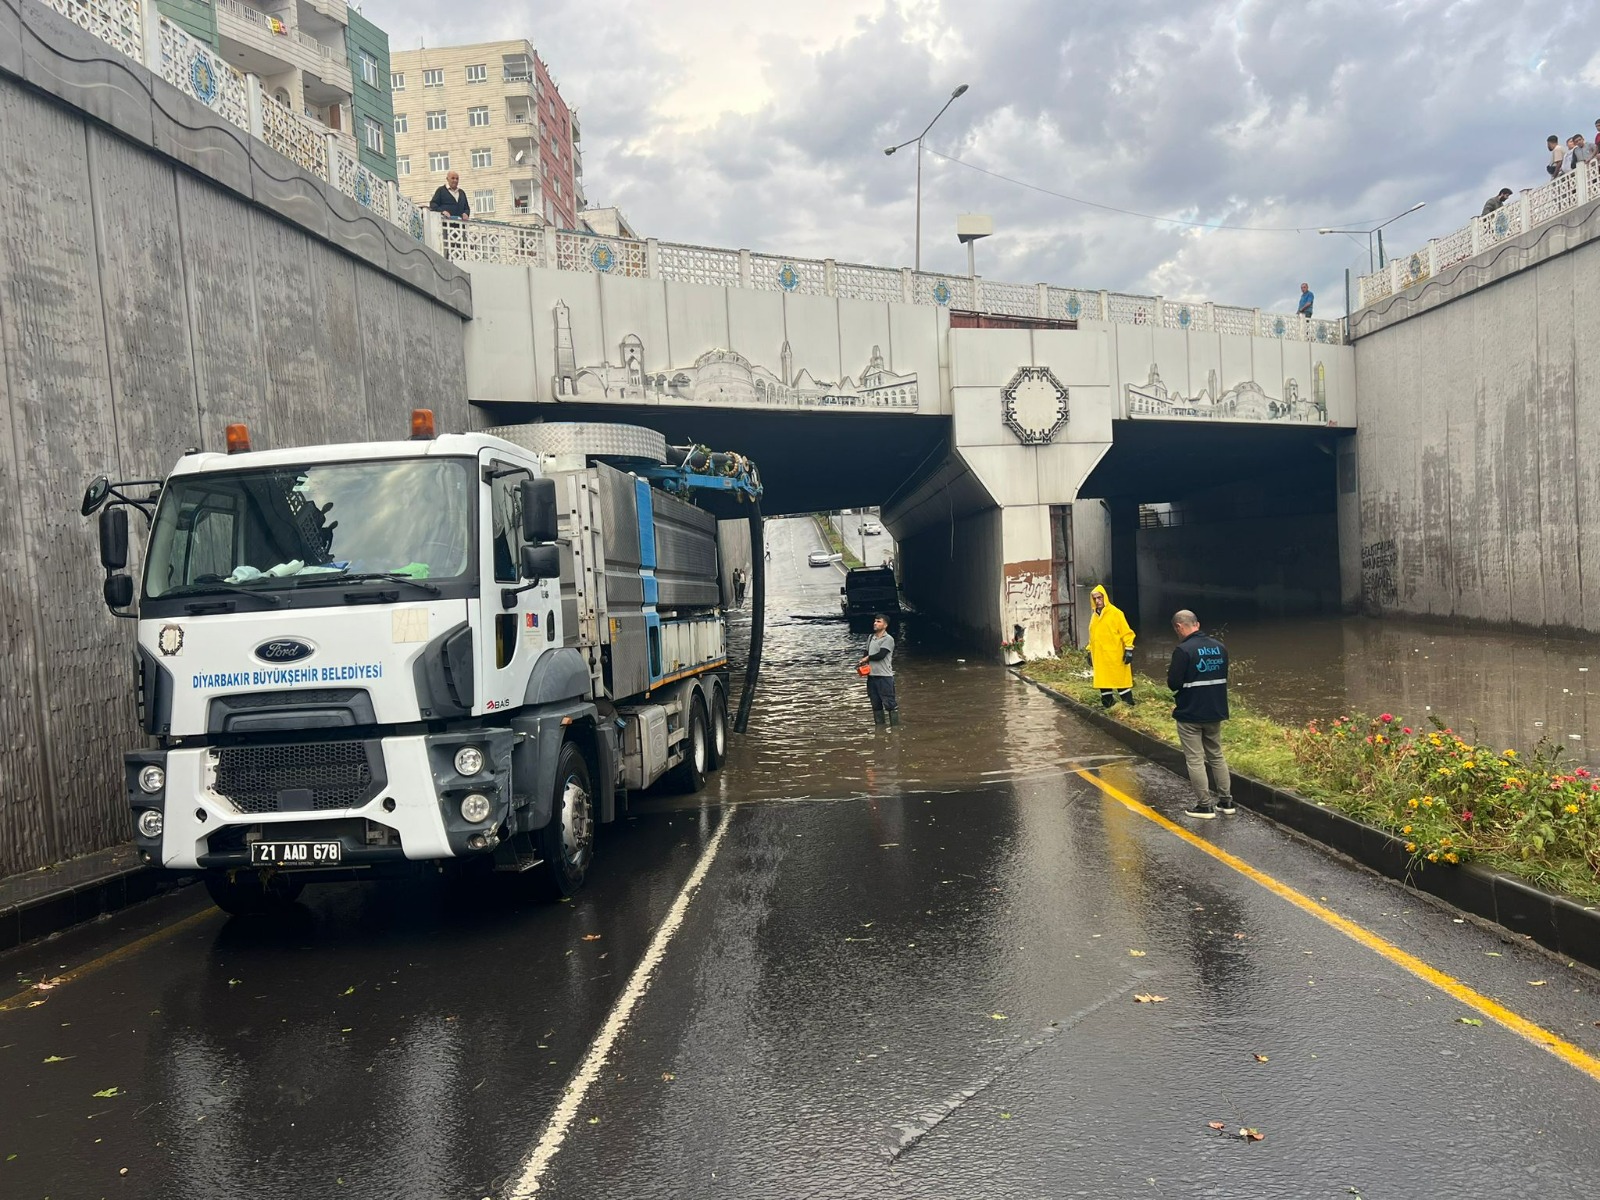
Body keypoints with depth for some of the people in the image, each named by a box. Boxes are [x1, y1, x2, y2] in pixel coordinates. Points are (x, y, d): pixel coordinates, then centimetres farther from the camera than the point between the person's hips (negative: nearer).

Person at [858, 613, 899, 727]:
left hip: (884, 676, -7)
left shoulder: (888, 639, -8)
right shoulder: (870, 638, 14)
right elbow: (866, 654, 19)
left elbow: (880, 655, -18)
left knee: (890, 704, -6)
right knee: (876, 705, 12)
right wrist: (864, 663, -2)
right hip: (871, 676, 7)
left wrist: (867, 658, -3)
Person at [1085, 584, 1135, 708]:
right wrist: (1090, 652, 17)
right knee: (1103, 680, 8)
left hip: (1115, 656, -6)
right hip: (1100, 656, 6)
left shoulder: (1115, 613, -6)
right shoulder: (1095, 616, 13)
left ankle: (1128, 704, 3)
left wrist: (1128, 650, -13)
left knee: (1121, 680, -3)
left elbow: (1126, 632, -8)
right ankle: (1108, 705, 16)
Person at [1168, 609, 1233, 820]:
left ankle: (1204, 805, 4)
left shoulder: (1183, 650, -19)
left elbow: (1174, 683, -19)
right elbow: (1223, 677, 13)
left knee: (1195, 759, 2)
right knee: (1216, 756, 18)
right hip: (1215, 712, 7)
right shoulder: (1219, 647, 4)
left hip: (1190, 715, -7)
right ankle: (1226, 801, 22)